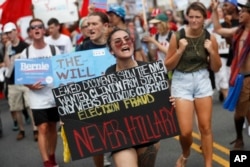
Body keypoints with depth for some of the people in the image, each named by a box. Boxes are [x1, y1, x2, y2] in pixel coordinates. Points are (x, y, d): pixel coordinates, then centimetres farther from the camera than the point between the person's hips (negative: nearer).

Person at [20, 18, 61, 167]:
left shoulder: (54, 50, 1)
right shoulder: (26, 53, 0)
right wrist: (30, 86, -17)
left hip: (55, 96, 2)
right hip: (37, 98, -1)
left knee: (53, 127, 13)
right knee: (43, 129, -7)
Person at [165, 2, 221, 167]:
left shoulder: (210, 37, -1)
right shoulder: (177, 36, -7)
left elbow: (216, 68, 5)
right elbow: (168, 65, -3)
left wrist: (212, 51, -12)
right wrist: (180, 50, -17)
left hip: (202, 81, 2)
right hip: (181, 82, -2)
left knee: (205, 127, 3)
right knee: (185, 131, -6)